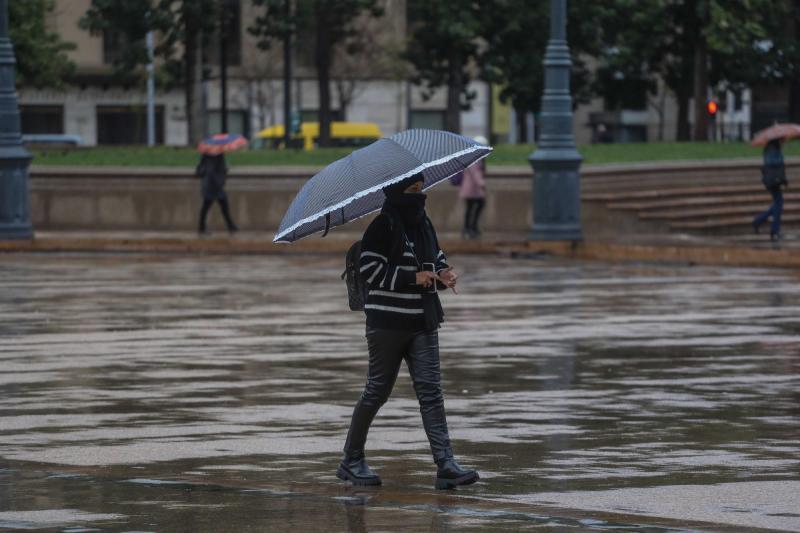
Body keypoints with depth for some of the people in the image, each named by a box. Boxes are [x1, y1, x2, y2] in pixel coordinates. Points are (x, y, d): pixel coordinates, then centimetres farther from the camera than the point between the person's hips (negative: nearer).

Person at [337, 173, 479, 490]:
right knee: (377, 390, 3)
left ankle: (445, 465, -10)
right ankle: (351, 461, 17)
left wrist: (442, 274, 1)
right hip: (388, 321, -6)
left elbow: (436, 257, 24)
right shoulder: (383, 227, -10)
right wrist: (413, 278, -19)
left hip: (423, 322, 6)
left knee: (430, 391, -3)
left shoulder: (423, 224, 11)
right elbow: (369, 268, -15)